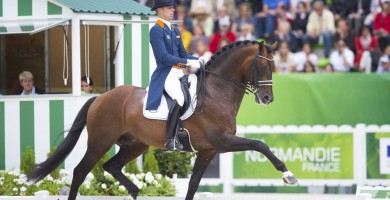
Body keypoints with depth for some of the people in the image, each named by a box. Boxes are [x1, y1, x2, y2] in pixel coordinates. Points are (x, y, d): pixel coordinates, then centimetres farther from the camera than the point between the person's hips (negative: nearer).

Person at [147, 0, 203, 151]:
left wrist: (197, 60, 3)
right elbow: (164, 57, -18)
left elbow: (182, 54, 21)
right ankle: (170, 140, -26)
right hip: (165, 74, -9)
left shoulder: (175, 30, 19)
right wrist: (188, 62, -22)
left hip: (179, 72, 9)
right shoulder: (156, 30, -8)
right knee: (179, 99, -32)